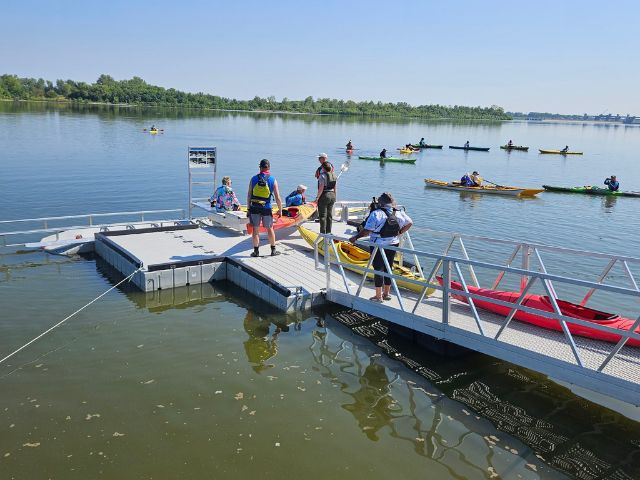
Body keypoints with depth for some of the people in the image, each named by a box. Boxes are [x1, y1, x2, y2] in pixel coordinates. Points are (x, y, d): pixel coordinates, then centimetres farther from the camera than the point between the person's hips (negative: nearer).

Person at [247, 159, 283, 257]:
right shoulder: (273, 180, -3)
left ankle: (256, 251, 12)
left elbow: (249, 195, 0)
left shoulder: (253, 179, 0)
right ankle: (273, 250, 21)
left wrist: (248, 208, 7)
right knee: (270, 229, 14)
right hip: (266, 208, 0)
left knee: (255, 229, 8)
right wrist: (280, 210, 6)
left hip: (254, 208, 1)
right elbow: (278, 198, -4)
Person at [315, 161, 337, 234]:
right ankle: (329, 232, 18)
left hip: (324, 195, -7)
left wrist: (317, 197, -15)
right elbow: (335, 188, 12)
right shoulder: (333, 175, 6)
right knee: (329, 215, 13)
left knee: (323, 215, -1)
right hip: (332, 195, 7)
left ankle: (323, 232, 0)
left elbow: (321, 188, -19)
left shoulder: (323, 175, -15)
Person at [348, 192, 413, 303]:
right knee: (388, 268, 16)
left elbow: (367, 231, -20)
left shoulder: (376, 214, -17)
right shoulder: (399, 213, 1)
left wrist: (355, 237, -10)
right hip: (393, 244, 5)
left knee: (378, 269, 2)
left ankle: (378, 296, 7)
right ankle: (386, 293, 26)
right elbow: (409, 223, 12)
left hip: (379, 246, -5)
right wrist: (399, 233, 18)